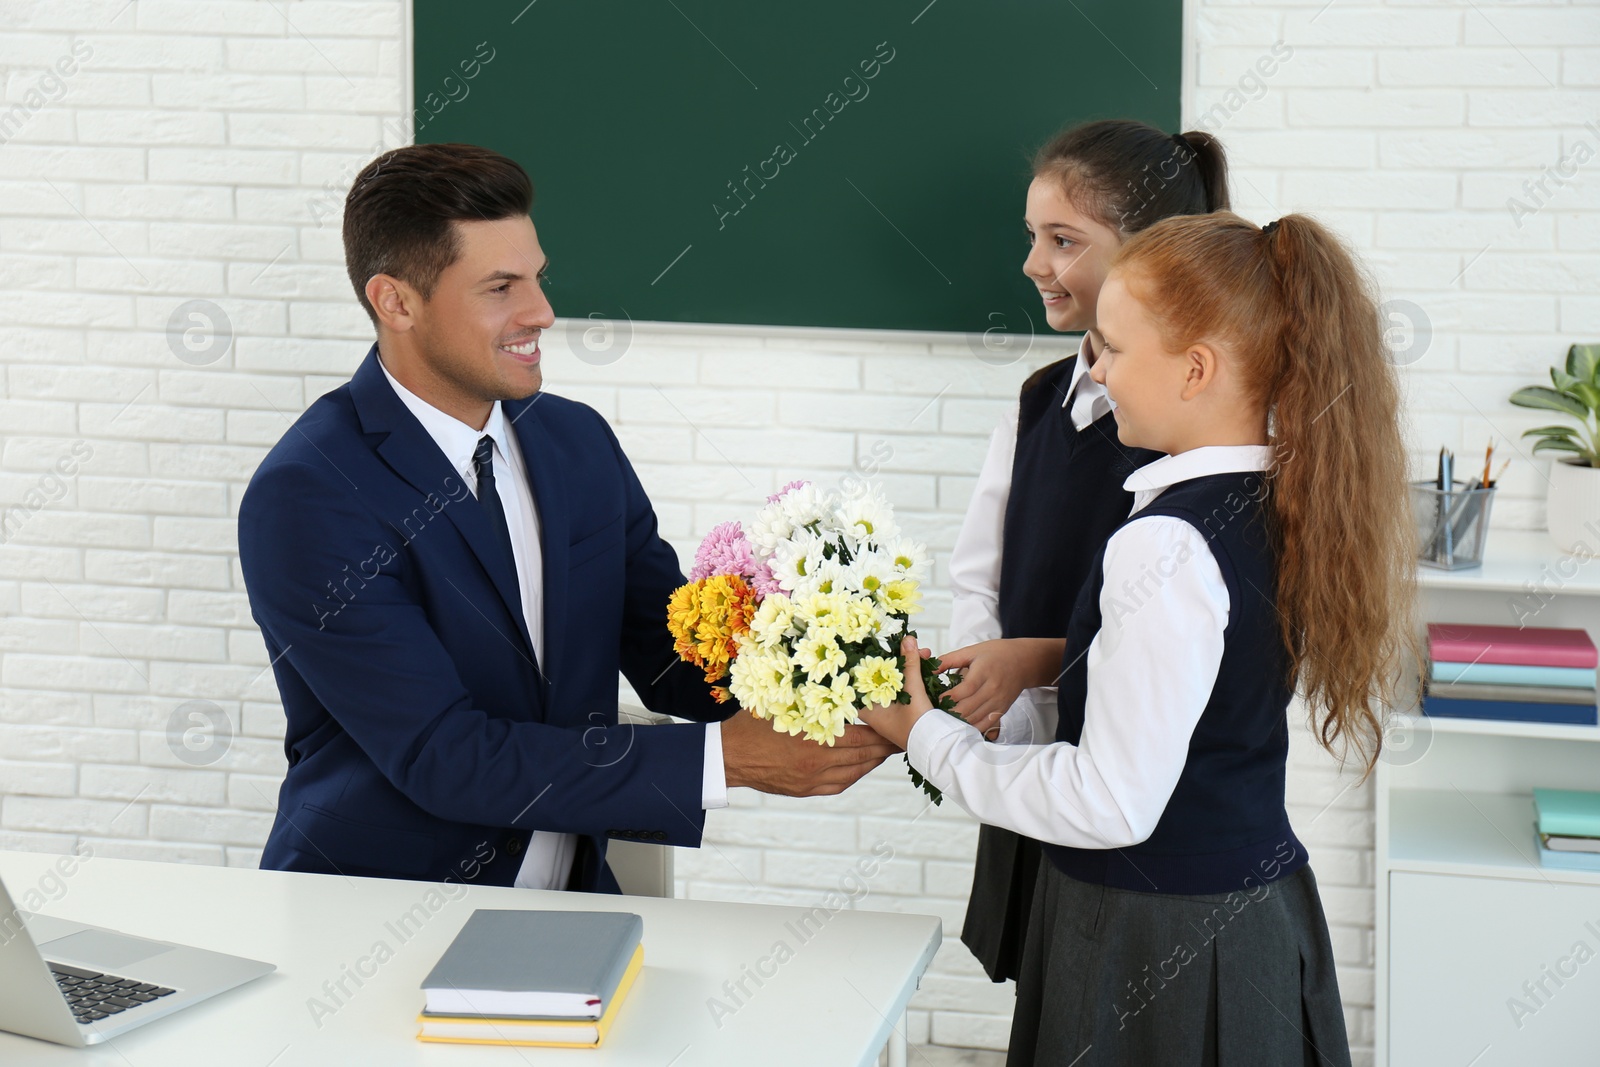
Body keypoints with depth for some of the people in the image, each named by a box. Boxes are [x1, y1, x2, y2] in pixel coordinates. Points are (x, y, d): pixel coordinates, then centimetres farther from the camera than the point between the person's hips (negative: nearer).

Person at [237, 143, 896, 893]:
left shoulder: (579, 440, 5)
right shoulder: (308, 494, -16)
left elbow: (670, 658, 6)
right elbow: (440, 756, -21)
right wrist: (724, 757, -25)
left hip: (569, 907, 3)